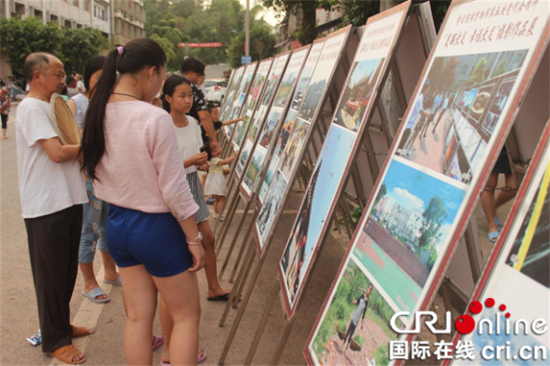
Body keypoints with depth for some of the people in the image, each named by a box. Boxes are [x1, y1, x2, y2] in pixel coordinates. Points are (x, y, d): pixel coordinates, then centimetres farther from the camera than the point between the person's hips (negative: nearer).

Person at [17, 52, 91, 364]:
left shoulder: (53, 106, 17)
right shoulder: (31, 107, -13)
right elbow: (57, 152, -22)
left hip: (68, 200, 9)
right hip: (46, 206, -9)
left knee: (67, 271, 18)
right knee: (51, 274, 2)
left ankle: (63, 325, 33)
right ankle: (54, 340, 15)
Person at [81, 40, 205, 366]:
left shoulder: (99, 112, -1)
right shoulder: (155, 118, -22)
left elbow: (97, 174, 10)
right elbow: (174, 189, -19)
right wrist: (194, 239, -10)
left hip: (117, 224, 7)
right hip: (156, 227, -7)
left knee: (138, 316, 18)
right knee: (186, 315, 12)